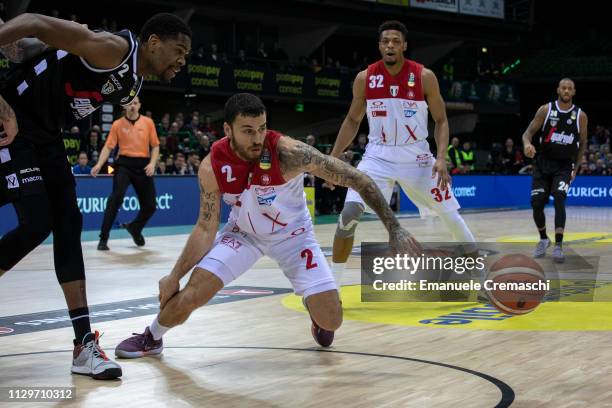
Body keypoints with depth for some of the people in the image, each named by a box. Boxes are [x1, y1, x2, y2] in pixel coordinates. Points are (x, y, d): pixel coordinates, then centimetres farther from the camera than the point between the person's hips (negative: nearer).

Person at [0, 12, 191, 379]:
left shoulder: (132, 87, 10)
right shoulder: (115, 48, -19)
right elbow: (36, 23, -26)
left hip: (46, 134, 10)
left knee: (68, 227, 4)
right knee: (36, 224, -15)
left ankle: (84, 345, 6)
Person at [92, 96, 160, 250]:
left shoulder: (148, 122, 6)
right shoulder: (117, 124, 3)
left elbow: (155, 146, 7)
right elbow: (108, 146, -1)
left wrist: (152, 163, -9)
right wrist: (99, 165, -15)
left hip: (143, 165, 2)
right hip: (124, 164, -2)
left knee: (150, 206, 4)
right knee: (116, 197, -21)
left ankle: (134, 228, 35)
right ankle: (103, 238, -15)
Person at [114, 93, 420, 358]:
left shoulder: (288, 152, -33)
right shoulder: (212, 167, -24)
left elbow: (357, 179, -29)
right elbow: (206, 229, -11)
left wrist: (394, 229, -32)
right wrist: (174, 277, -13)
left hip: (292, 234, -1)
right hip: (243, 232, 1)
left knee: (331, 320, -12)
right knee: (192, 295, -15)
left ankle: (316, 314, 28)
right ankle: (151, 338, 17)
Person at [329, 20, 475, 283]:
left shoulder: (424, 77, -10)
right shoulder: (365, 78, -5)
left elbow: (441, 120, -2)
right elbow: (352, 120, 8)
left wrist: (441, 158, -16)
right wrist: (333, 158, 2)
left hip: (416, 156, 0)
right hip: (378, 156, 0)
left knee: (449, 213, 5)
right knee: (348, 214, -17)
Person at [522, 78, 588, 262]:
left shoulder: (580, 116, -2)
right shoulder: (546, 110, -4)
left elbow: (582, 143, 9)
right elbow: (529, 131, -6)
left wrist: (575, 168, 7)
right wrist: (527, 143, -29)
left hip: (564, 166, -1)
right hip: (543, 164, 1)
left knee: (559, 199, -22)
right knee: (537, 204, -3)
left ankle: (558, 245, -20)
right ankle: (543, 239, 24)